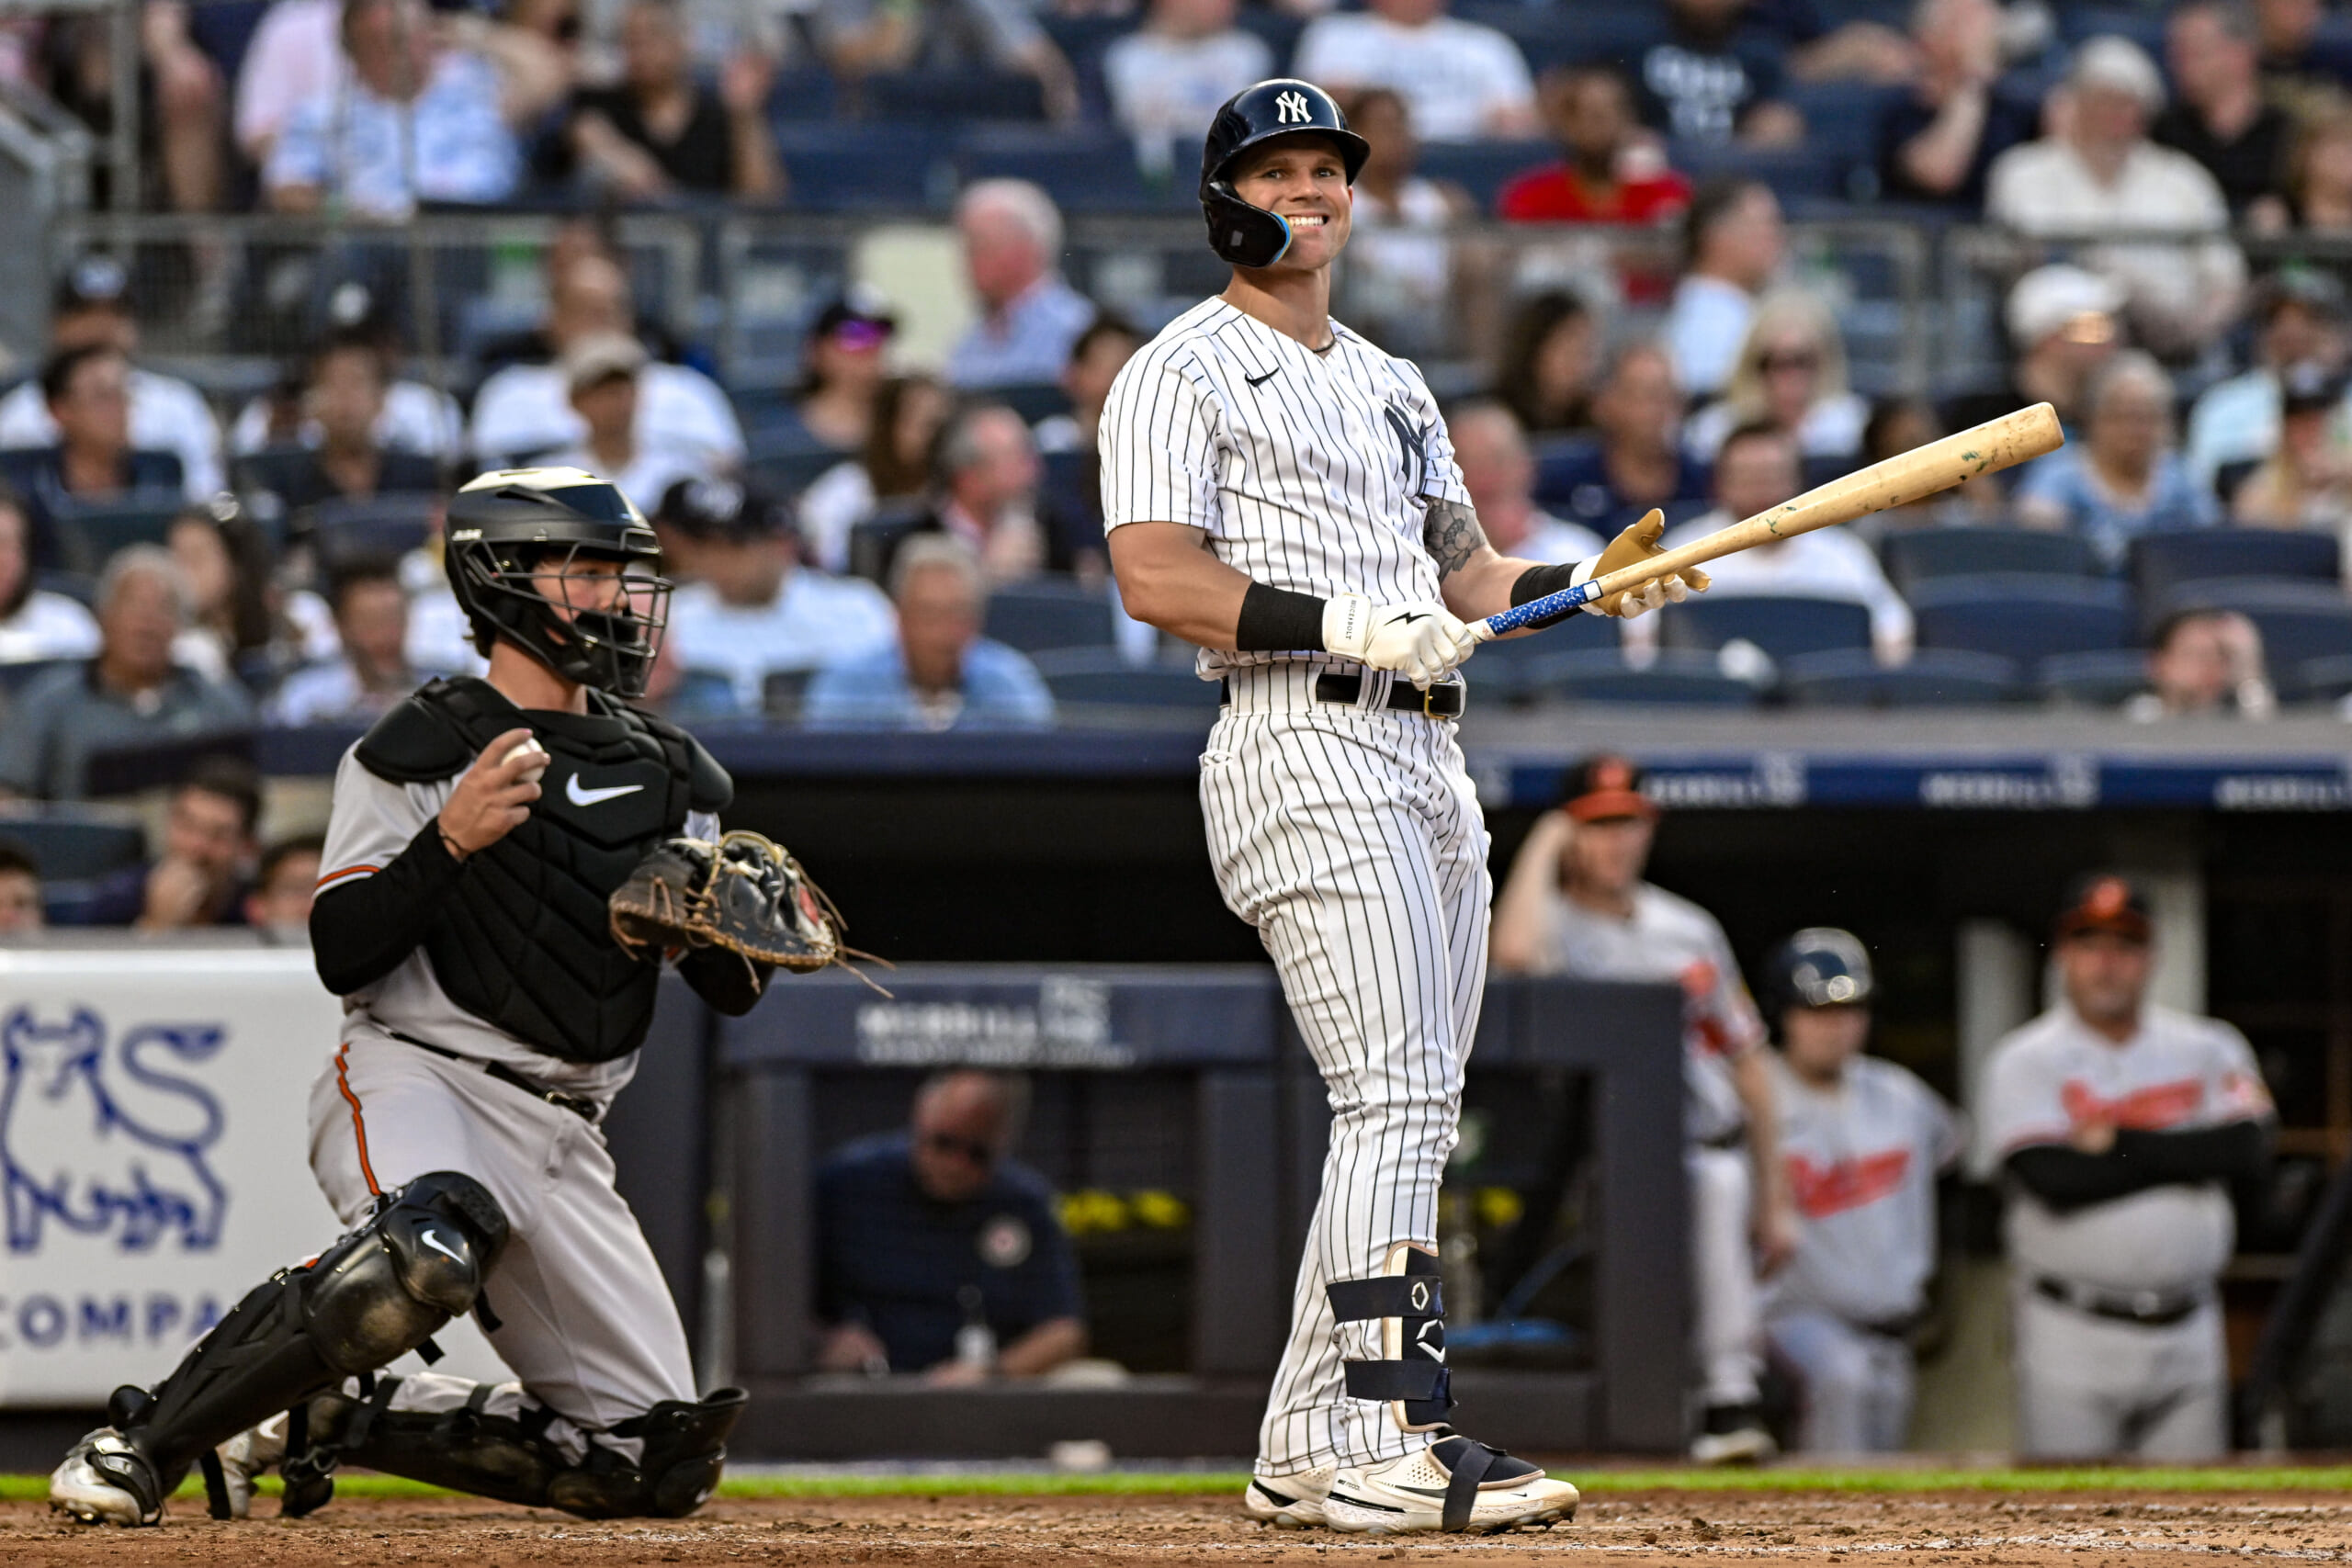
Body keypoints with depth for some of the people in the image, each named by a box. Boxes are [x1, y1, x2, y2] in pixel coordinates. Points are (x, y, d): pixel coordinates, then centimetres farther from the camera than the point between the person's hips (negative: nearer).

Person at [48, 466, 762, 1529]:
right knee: (423, 1258, -42)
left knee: (659, 1465, 0)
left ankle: (325, 1421, 15)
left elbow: (731, 990, 16)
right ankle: (140, 1443, -27)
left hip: (561, 1134, 7)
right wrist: (450, 840, -23)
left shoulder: (669, 775, 16)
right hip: (416, 1076, -6)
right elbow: (342, 957, -9)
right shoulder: (420, 752, -2)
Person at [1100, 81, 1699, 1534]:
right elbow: (1157, 578, -12)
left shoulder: (1394, 386, 26)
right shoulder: (1184, 371, 0)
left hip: (1429, 759, 9)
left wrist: (1588, 586, 4)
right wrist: (1345, 626, -23)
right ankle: (1387, 1440, -23)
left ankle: (1307, 1449, 9)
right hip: (1304, 747, -9)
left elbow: (1461, 570, 24)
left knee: (1415, 1116, 6)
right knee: (1398, 1094, -19)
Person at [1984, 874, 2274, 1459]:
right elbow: (2056, 1180, -15)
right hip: (2071, 1337, -3)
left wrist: (2120, 1145, -10)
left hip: (2187, 1339, 3)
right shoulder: (2024, 1063, 1)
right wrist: (2185, 1154, -7)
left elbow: (2248, 1148, -9)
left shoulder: (2208, 1049, 9)